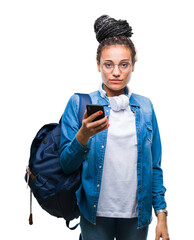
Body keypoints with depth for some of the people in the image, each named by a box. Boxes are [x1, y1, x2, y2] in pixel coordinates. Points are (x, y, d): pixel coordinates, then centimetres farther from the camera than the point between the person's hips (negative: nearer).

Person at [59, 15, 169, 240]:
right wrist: (83, 136, -24)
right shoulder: (79, 103, -3)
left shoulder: (145, 107, 5)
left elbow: (154, 166, 8)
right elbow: (66, 165, -6)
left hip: (137, 214, 2)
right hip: (96, 213, -2)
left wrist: (161, 213, 3)